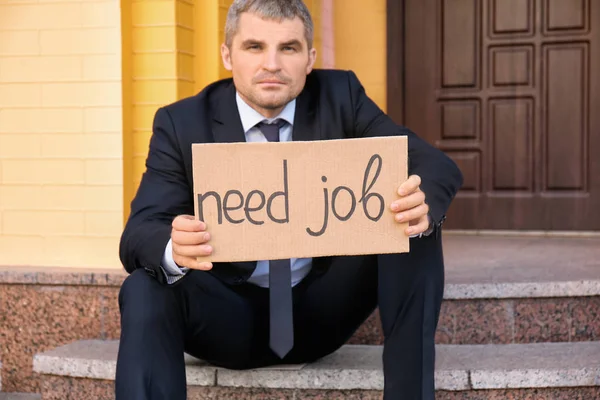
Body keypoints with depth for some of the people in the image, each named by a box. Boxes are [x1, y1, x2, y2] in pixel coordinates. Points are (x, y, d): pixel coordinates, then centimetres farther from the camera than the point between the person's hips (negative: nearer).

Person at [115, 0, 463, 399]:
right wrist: (174, 249, -41)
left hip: (322, 308, 2)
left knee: (416, 224, -21)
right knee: (145, 291, -30)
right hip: (231, 315, -1)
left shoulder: (341, 97, -5)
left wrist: (423, 202, -38)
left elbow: (438, 166, -12)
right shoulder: (181, 124, -7)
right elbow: (138, 234, -16)